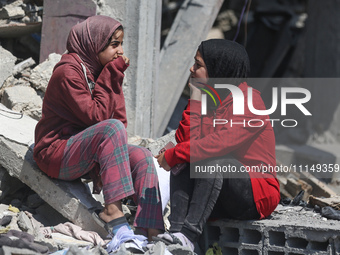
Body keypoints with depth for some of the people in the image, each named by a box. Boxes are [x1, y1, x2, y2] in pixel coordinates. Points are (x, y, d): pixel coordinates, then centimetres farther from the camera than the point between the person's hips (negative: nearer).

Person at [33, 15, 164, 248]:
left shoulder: (103, 71, 9)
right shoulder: (68, 72, -17)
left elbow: (119, 116, 5)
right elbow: (95, 116, -23)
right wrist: (109, 77, -17)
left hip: (85, 151, 9)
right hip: (56, 153, -9)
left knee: (143, 157, -11)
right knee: (111, 129, -32)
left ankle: (150, 233, -21)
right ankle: (113, 212, -36)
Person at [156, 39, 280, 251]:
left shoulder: (248, 99, -12)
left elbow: (220, 142, -27)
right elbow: (186, 139, 0)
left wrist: (171, 156, -21)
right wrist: (195, 101, -4)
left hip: (258, 196, -7)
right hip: (221, 200, 7)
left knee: (215, 162, -32)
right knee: (182, 163, -13)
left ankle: (189, 235, -41)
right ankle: (176, 230, -31)